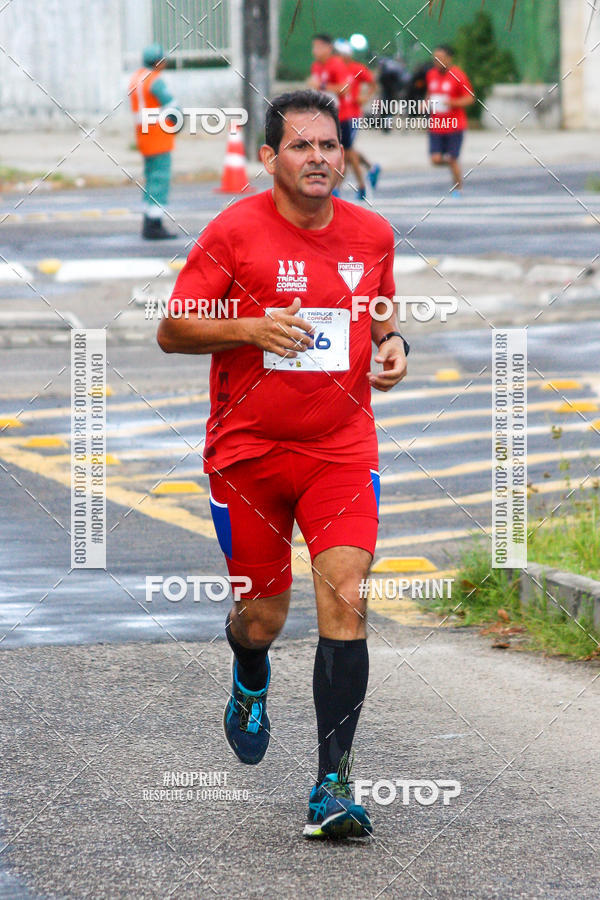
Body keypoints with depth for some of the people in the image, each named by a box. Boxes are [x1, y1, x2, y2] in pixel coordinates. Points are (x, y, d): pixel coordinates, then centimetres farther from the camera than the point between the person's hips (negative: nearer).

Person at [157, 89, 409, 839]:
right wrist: (251, 328, -21)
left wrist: (393, 345, -2)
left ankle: (333, 786, -13)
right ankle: (250, 683, 47)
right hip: (248, 451, -1)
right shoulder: (234, 231, -7)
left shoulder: (371, 234, 4)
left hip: (342, 451, 1)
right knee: (262, 617, 7)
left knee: (345, 602, -15)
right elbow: (171, 331, -5)